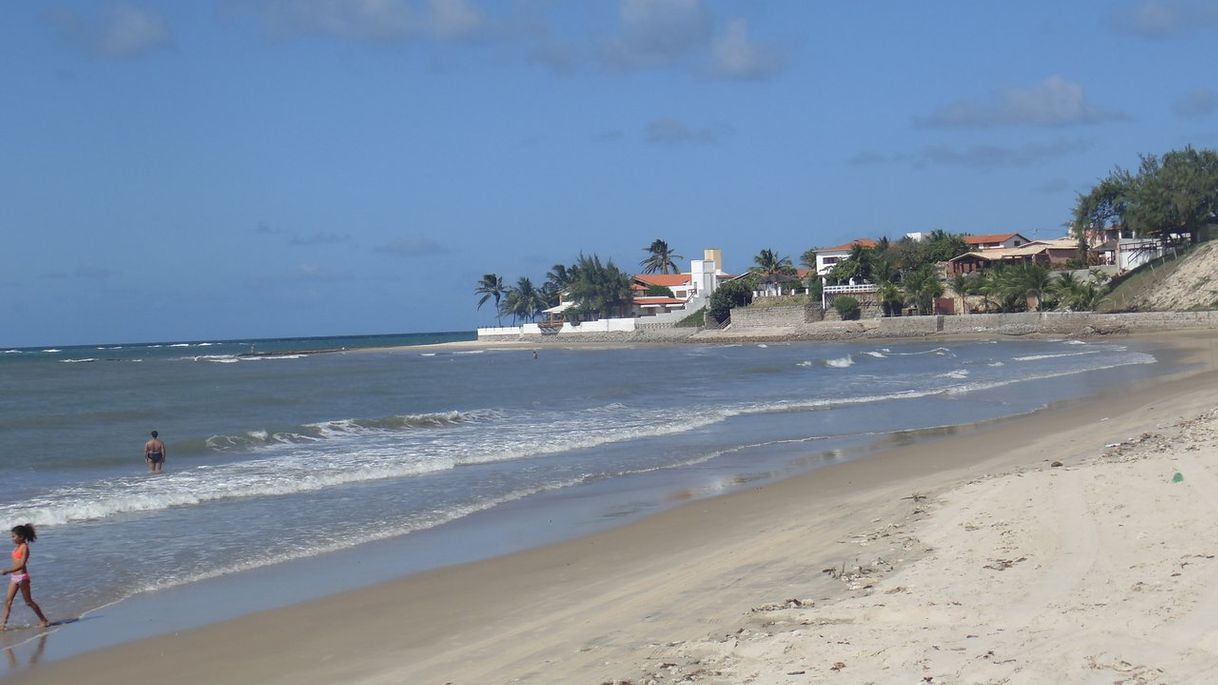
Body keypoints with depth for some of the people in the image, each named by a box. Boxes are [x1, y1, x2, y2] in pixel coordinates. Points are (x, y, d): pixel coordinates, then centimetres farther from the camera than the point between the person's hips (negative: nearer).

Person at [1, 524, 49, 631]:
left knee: (28, 601, 2)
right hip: (14, 577, 8)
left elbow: (22, 564, -23)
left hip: (22, 576, -8)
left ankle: (42, 620, 13)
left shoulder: (24, 547, -15)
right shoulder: (17, 547, 9)